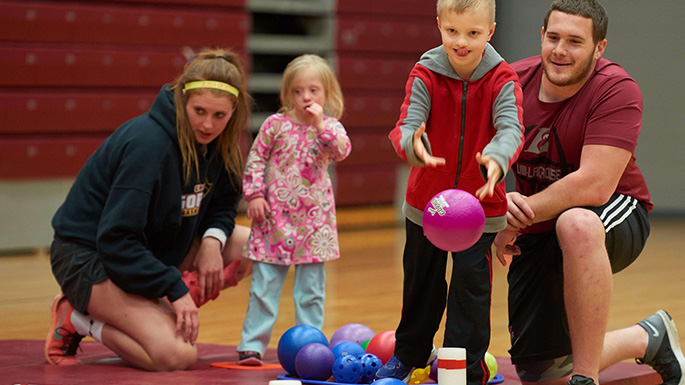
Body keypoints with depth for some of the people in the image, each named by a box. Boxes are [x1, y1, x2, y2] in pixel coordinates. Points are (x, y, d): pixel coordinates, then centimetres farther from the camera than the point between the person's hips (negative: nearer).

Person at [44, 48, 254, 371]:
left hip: (153, 248, 9)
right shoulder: (147, 142, -27)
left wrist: (213, 239, -9)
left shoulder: (214, 143, -3)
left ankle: (157, 312, -4)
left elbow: (221, 205, 14)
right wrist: (175, 289, -27)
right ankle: (79, 319, -3)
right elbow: (115, 239, -27)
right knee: (177, 356, -26)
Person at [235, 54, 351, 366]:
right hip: (274, 218, -1)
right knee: (264, 285, 2)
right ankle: (252, 344, 8)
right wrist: (254, 194, -4)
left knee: (311, 289, 6)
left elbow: (341, 152, -19)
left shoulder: (330, 127, 0)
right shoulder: (276, 124, -2)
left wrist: (321, 123, -27)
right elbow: (255, 158, 3)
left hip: (313, 221, 1)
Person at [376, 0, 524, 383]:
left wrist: (497, 160, -50)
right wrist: (412, 145, -50)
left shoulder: (502, 80, -13)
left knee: (471, 286, -4)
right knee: (421, 282, 18)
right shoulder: (425, 75, -12)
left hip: (481, 204, -2)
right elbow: (407, 123, -24)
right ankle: (412, 354, 40)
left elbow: (510, 128, -27)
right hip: (426, 200, 2)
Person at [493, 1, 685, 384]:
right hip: (538, 237, 5)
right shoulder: (515, 82, -7)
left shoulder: (618, 90, -21)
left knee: (576, 224, -43)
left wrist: (519, 214, -25)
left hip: (616, 221, -5)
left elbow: (594, 186, -30)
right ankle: (645, 339, 28)